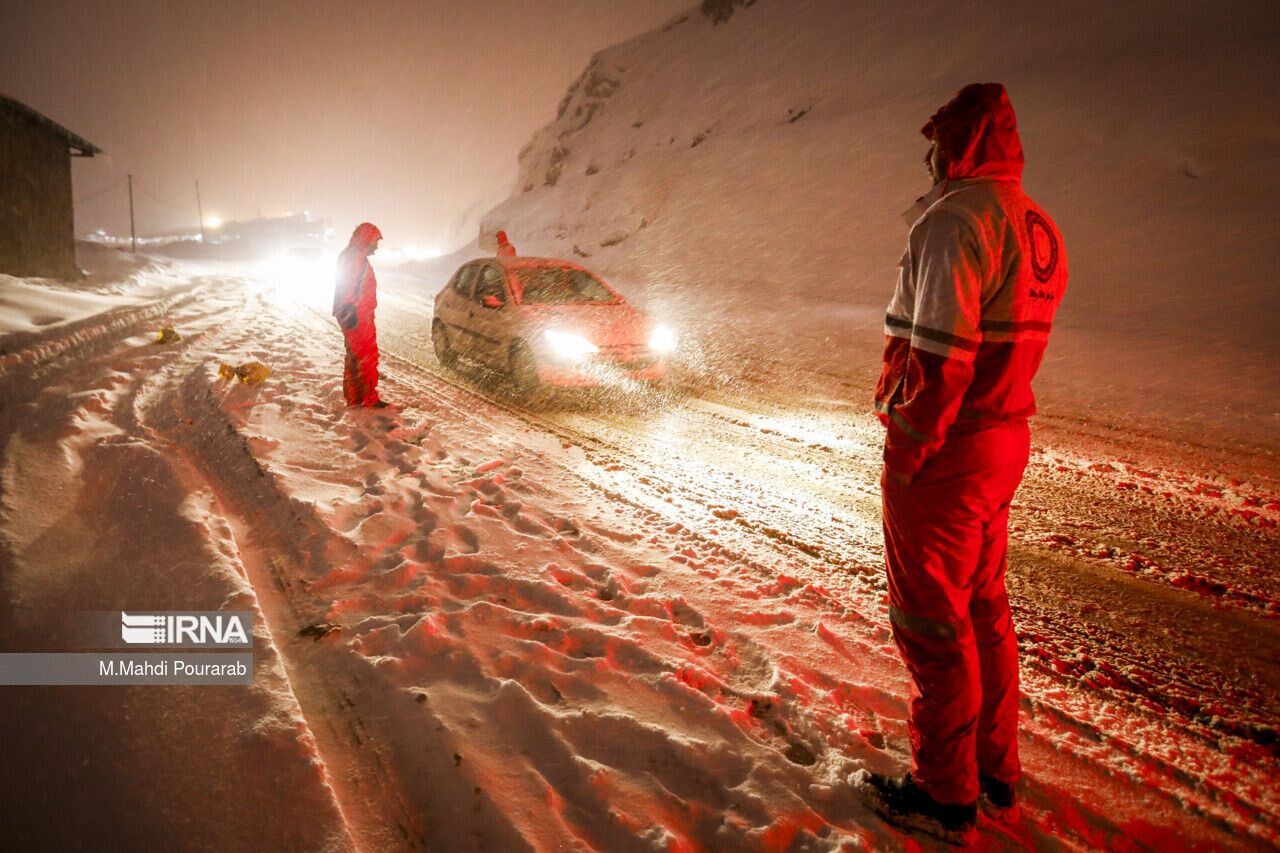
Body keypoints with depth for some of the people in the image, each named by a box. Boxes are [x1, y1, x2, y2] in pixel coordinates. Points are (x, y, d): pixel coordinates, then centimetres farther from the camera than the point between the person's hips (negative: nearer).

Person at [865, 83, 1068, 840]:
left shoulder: (954, 220, -18)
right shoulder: (1038, 226, 11)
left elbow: (940, 354, -24)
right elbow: (1009, 337, 13)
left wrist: (908, 452, -17)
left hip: (943, 452, -9)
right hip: (1006, 441, 9)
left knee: (932, 622, 4)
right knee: (985, 608, 20)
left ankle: (946, 796, 18)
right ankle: (997, 774, 34)